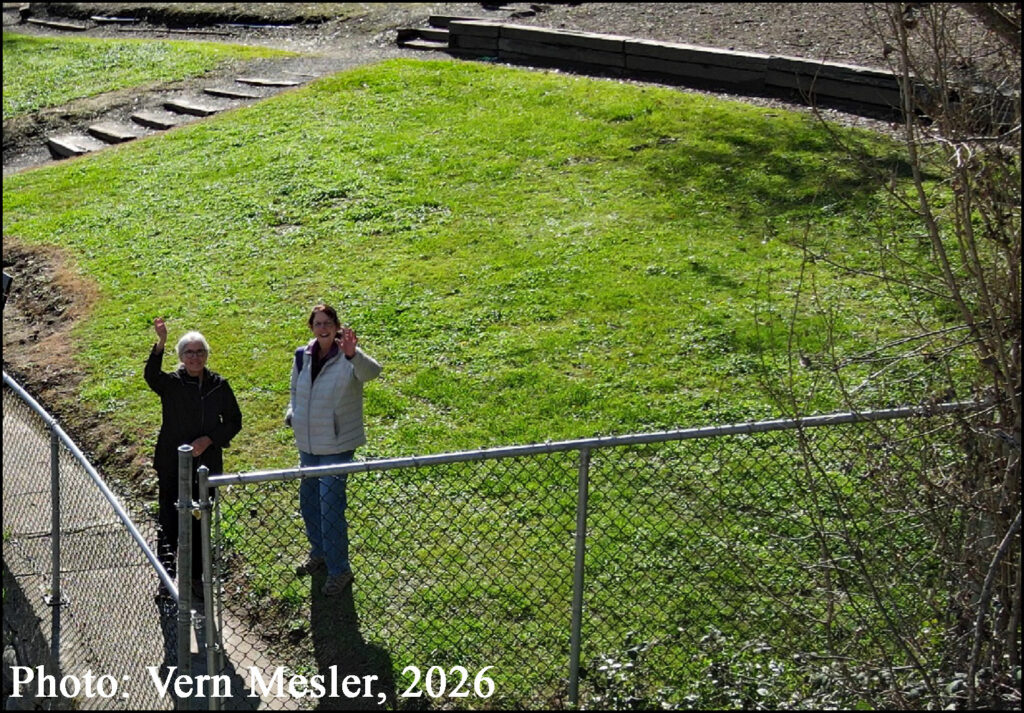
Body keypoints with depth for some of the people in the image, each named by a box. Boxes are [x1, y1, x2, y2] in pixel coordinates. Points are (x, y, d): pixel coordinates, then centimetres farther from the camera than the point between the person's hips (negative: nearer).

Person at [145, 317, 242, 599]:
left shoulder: (219, 385, 1)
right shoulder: (171, 383, -6)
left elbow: (234, 421, 6)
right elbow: (151, 375, -29)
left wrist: (208, 440, -10)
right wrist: (161, 343, -45)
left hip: (206, 464, 2)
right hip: (172, 464, -2)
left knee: (199, 522, 13)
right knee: (169, 520, -3)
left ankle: (195, 576, 25)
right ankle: (166, 573, 9)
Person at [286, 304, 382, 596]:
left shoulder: (347, 358, -17)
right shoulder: (302, 356, 1)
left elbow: (371, 372, -40)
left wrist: (352, 355, -58)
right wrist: (292, 413, 3)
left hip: (336, 445, -7)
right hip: (307, 443, 7)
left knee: (330, 508, -6)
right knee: (308, 502, 20)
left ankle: (339, 571, 8)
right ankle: (319, 554, 41)